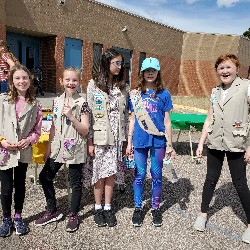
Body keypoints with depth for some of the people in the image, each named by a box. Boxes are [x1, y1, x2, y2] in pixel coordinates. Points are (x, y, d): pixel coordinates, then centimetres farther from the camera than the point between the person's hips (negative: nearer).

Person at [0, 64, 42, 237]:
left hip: (23, 152, 1)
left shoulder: (35, 105, 1)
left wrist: (29, 140, -14)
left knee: (20, 185, 15)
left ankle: (18, 218, 34)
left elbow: (37, 130, 3)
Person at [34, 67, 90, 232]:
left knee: (76, 183, 7)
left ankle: (74, 215, 27)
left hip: (75, 150, -5)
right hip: (57, 149, 6)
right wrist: (49, 147, 10)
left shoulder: (82, 103, -8)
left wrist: (71, 116, -22)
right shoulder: (57, 101, 7)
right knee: (45, 177, 10)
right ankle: (53, 211, 29)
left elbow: (85, 130, -11)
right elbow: (54, 127, 12)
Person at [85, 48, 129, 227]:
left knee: (111, 172, 9)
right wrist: (89, 141, -8)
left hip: (117, 136, 3)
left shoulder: (123, 87, 7)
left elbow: (125, 114, 9)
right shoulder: (94, 85, -4)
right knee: (99, 172, 7)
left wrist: (125, 138, 7)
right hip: (99, 136, -3)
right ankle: (98, 208, 24)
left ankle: (108, 207, 24)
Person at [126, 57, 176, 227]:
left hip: (158, 141, 0)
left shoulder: (164, 94, 2)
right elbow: (132, 119, 8)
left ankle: (156, 208, 27)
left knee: (157, 175, 10)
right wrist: (129, 143, 7)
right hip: (140, 141, 1)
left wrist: (169, 145, 1)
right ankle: (138, 208, 25)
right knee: (139, 175, 8)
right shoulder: (135, 94, 5)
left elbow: (167, 121, 3)